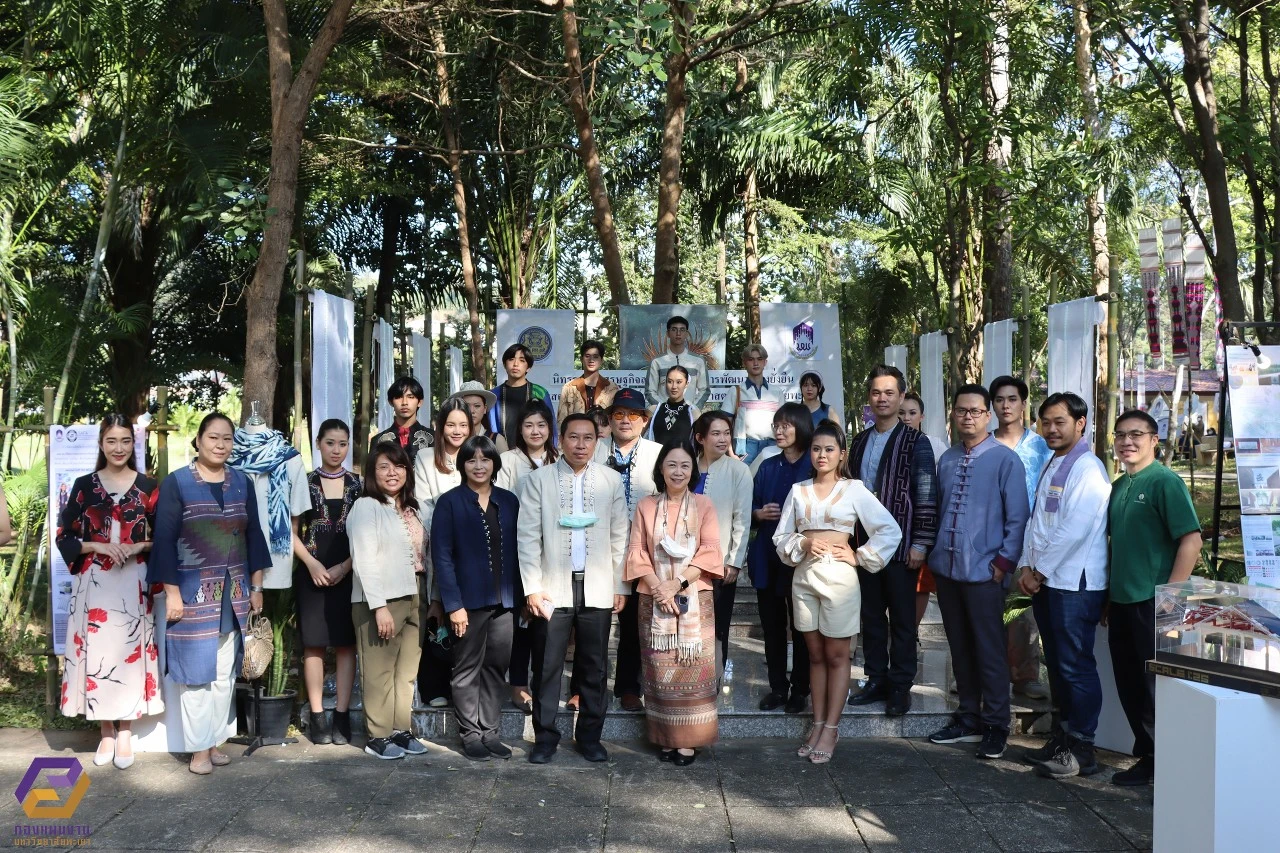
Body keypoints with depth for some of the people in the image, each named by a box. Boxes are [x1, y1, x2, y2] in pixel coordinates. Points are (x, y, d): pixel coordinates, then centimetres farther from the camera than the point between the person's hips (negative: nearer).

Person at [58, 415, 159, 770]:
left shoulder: (147, 487, 4)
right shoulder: (84, 486, 5)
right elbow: (64, 537, 4)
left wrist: (138, 547, -13)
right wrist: (98, 546, -12)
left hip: (133, 584, 0)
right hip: (94, 583, 1)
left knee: (129, 650, 1)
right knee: (97, 652, 2)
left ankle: (125, 733, 13)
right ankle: (106, 733, 16)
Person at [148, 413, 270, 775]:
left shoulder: (242, 483, 7)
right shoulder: (176, 483, -5)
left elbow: (254, 535, 11)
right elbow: (164, 540, -8)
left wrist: (256, 586, 9)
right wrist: (171, 592, -12)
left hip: (233, 593, 4)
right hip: (192, 592, -4)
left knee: (225, 673, 9)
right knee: (196, 671, 0)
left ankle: (215, 741, 20)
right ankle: (198, 748, 10)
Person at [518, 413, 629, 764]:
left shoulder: (611, 479, 5)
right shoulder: (539, 479, 0)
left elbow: (619, 536, 6)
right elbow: (528, 536, -2)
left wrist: (621, 585, 4)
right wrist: (531, 587, -7)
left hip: (598, 589, 2)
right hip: (552, 588, -1)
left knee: (595, 669, 9)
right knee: (547, 667, 4)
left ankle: (590, 736, 23)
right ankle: (545, 738, 18)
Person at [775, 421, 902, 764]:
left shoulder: (853, 489, -2)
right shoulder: (798, 490, 7)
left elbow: (890, 530, -3)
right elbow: (781, 536, 8)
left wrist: (860, 557, -5)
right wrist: (803, 545, -10)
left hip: (839, 578, -3)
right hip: (804, 576, 3)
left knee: (836, 656, 3)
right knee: (815, 655, 10)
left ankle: (831, 729, 9)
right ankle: (817, 724, 17)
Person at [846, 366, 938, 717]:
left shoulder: (916, 443, -6)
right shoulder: (860, 442, 10)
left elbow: (927, 497, -9)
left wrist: (920, 544, -13)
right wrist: (851, 537, 11)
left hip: (902, 546, -5)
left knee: (902, 619, 4)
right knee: (871, 615, 11)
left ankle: (900, 687, 14)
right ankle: (876, 680, 23)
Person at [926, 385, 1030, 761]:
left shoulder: (1005, 460, -7)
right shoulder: (947, 460, 10)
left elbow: (1017, 518, -7)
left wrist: (1004, 562, -11)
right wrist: (934, 555, 10)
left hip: (983, 573, -5)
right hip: (946, 570, 5)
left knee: (989, 651, 3)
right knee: (960, 649, 15)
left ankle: (995, 726, 16)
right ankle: (968, 718, 28)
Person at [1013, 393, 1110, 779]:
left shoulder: (1088, 469, -13)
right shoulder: (1051, 467, 16)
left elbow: (1074, 530, -19)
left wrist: (1039, 570, -12)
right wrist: (1026, 567, 3)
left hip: (1075, 583, -9)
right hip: (1045, 581, 9)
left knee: (1076, 667, -2)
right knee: (1056, 664, 16)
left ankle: (1081, 750, 7)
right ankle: (1061, 736, 27)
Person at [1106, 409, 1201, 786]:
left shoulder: (1165, 482, -10)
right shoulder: (1118, 487, 12)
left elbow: (1192, 539, -16)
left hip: (1152, 603, -7)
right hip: (1121, 603, 7)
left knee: (1156, 688, 1)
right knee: (1130, 688, 13)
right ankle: (1147, 758, 26)